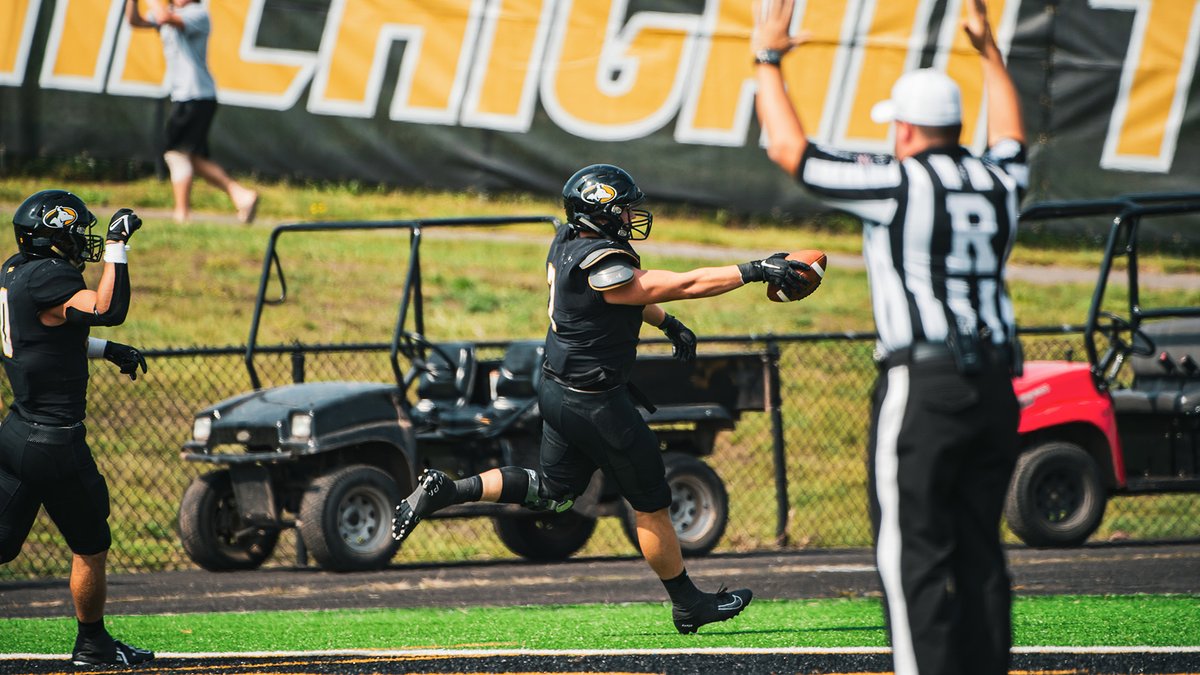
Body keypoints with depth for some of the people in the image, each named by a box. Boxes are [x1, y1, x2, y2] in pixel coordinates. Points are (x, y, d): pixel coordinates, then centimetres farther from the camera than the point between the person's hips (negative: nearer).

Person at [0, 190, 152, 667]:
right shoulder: (47, 277, -18)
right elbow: (108, 311, -30)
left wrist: (106, 350, 24)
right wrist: (116, 246, -24)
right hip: (54, 441, -9)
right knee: (91, 546, 8)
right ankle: (92, 644, 19)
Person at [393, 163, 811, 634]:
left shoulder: (568, 242, 0)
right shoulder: (600, 266, -28)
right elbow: (684, 285, -24)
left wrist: (667, 324, 20)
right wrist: (754, 271, -19)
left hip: (558, 390, 9)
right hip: (595, 402, -9)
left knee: (553, 492, 23)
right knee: (652, 504, 6)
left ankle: (444, 490, 13)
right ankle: (688, 606, 19)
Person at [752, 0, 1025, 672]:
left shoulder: (898, 183, -7)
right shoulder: (998, 184, 11)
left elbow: (789, 149, -1)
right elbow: (1012, 137, 37)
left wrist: (769, 59, 10)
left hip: (923, 384, -7)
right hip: (997, 387, 7)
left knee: (912, 552, -7)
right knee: (980, 551, 9)